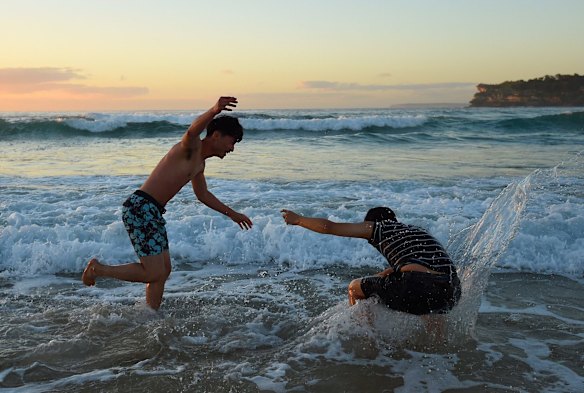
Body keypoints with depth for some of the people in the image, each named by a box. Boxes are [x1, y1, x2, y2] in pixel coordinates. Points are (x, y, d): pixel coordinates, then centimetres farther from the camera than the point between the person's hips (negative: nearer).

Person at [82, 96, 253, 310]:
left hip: (152, 212, 10)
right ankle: (98, 269, 6)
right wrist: (214, 111, -54)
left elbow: (203, 195, 34)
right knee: (154, 274, -10)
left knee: (164, 270, 13)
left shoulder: (199, 163, 19)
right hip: (140, 207, -10)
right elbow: (192, 131, -37)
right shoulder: (190, 148, -11)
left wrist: (232, 214, 39)